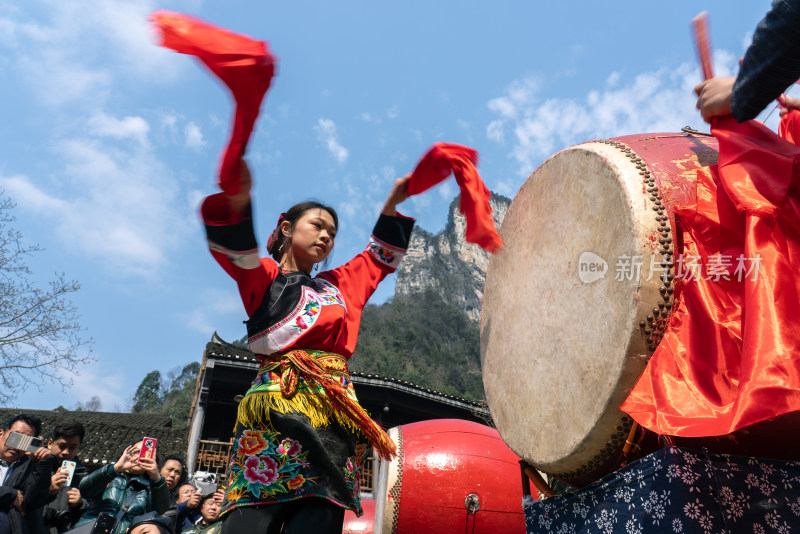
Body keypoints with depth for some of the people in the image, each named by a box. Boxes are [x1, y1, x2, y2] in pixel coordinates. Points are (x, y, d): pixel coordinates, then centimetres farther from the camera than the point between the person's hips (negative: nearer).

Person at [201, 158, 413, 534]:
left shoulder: (338, 284, 30)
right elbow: (235, 250, -6)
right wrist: (235, 201, -27)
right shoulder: (264, 276, 15)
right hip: (276, 404, -4)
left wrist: (392, 204, 32)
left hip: (334, 411, 4)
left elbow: (381, 256, 41)